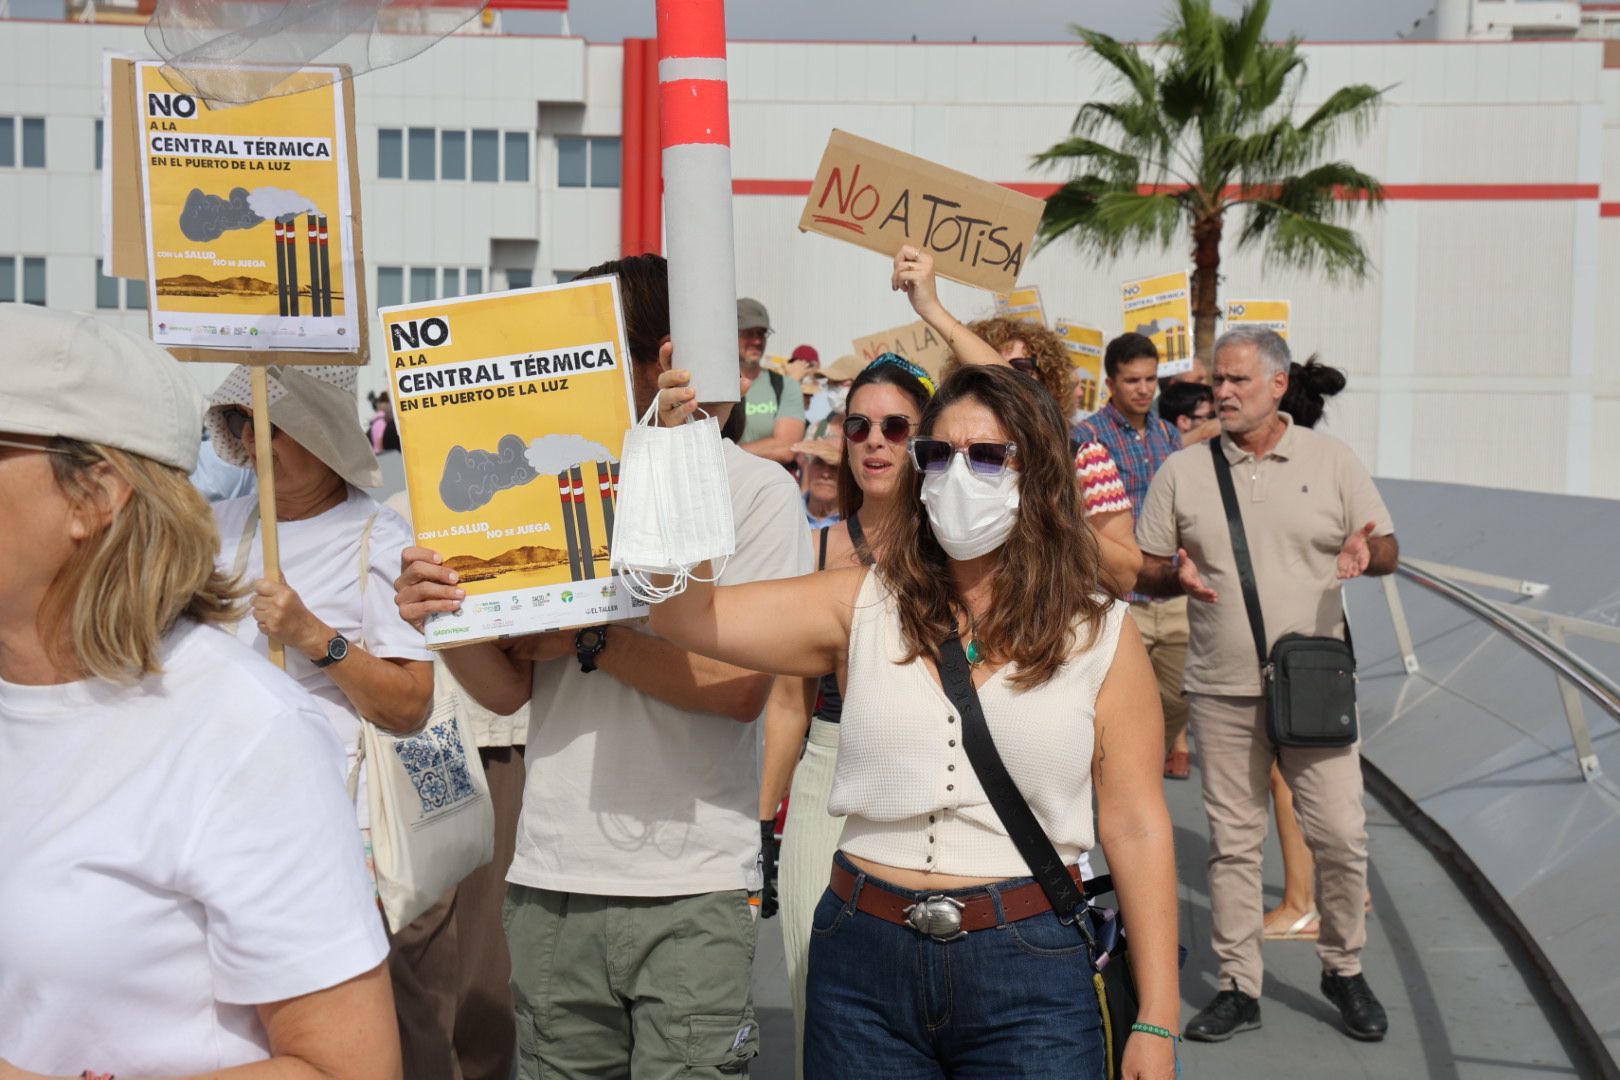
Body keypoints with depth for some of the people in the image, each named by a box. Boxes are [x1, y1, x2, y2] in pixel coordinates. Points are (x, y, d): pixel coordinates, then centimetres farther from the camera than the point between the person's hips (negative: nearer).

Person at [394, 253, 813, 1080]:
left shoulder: (754, 490, -3)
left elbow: (741, 686, -12)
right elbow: (509, 689, 7)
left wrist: (590, 638, -15)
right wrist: (443, 620, -12)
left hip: (692, 890, -4)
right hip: (551, 883, 4)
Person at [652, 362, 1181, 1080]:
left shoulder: (1100, 635, -1)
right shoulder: (862, 607, 3)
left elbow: (1136, 827, 0)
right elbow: (688, 615, -2)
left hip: (1029, 972, -1)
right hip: (863, 966, 2)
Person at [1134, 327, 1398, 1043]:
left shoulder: (1330, 459, 4)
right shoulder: (1182, 471, 6)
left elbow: (1387, 547, 7)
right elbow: (1142, 570, 9)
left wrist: (1367, 553, -16)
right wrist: (1176, 572, -13)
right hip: (1222, 690, 1)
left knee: (1341, 835, 0)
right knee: (1232, 841, 6)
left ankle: (1343, 970, 22)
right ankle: (1237, 988, 17)